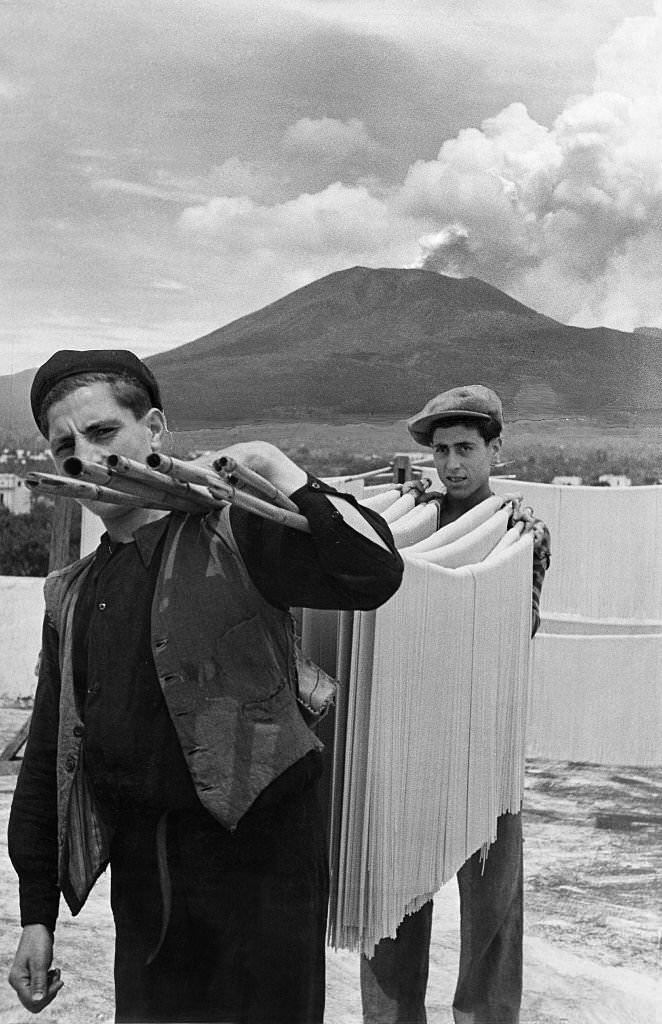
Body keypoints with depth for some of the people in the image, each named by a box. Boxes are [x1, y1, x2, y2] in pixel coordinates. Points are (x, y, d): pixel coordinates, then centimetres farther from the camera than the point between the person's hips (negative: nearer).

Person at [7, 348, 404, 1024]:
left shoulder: (232, 535, -8)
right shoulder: (72, 597, 9)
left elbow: (371, 572, -25)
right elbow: (47, 761, 13)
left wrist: (270, 463, -23)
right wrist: (36, 916, 13)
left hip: (256, 863, -5)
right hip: (140, 879, 5)